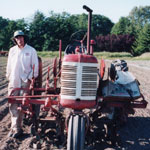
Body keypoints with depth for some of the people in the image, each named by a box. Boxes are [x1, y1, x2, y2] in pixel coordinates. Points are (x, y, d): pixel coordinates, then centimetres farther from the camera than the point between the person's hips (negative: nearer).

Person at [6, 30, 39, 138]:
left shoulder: (31, 50, -2)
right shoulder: (12, 50, 9)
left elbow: (35, 66, -2)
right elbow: (9, 65, 16)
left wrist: (30, 78, -7)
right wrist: (8, 76, 13)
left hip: (25, 82, -3)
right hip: (13, 81, 4)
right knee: (12, 105, 2)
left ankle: (17, 128, 7)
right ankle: (15, 127, 9)